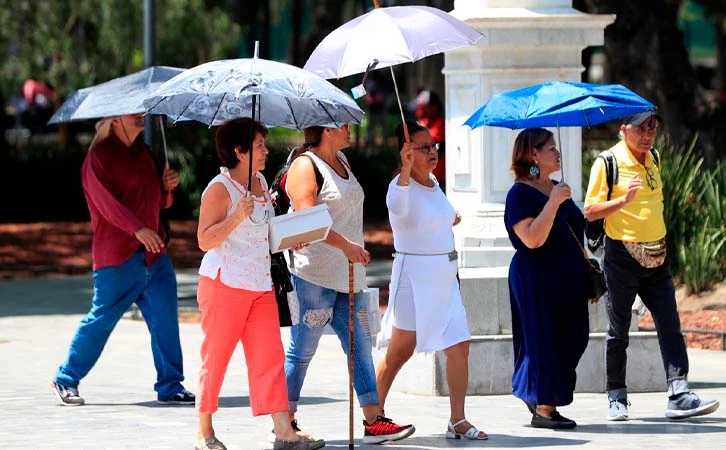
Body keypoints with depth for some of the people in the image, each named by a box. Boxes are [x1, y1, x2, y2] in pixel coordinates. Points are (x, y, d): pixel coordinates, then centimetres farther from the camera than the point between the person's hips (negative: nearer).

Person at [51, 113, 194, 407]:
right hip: (118, 256, -7)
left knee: (165, 319, 0)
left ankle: (170, 387, 6)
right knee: (101, 319, -2)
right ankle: (66, 380, 13)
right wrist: (138, 229, -30)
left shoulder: (143, 153, 17)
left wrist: (167, 187, 3)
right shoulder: (100, 155, -6)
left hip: (153, 253, 7)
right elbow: (107, 201, -18)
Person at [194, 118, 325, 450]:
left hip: (260, 285, 7)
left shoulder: (260, 182, 13)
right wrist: (237, 216, -29)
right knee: (215, 357, 1)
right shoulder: (220, 189, -12)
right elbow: (205, 240, -17)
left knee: (270, 356, 0)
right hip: (224, 285, -7)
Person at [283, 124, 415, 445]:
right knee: (302, 350, -2)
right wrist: (345, 245, -26)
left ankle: (374, 420, 3)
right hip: (314, 275, -9)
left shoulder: (341, 161, 16)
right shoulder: (305, 166, -10)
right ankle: (285, 421, 6)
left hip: (348, 274, 9)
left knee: (360, 346, 4)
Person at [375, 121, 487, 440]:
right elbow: (397, 205, -42)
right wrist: (406, 169, -54)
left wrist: (448, 222, 16)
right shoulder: (401, 186, -16)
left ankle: (457, 421, 7)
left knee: (459, 347, 1)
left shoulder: (433, 183, 10)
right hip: (414, 275, -7)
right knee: (401, 350, 1)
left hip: (444, 277, 8)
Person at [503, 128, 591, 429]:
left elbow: (574, 232, 24)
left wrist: (587, 268, 21)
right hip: (537, 279, -9)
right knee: (545, 337, -6)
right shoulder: (520, 194, -12)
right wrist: (553, 202, -27)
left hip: (567, 278, 9)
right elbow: (532, 239, -25)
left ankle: (532, 393, 24)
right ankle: (543, 410, 0)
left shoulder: (555, 189, 15)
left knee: (570, 339, 9)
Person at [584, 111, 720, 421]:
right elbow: (590, 211, -12)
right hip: (622, 255, -5)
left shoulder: (653, 159, 10)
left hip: (656, 256, 5)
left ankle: (679, 396, -10)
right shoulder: (608, 162, -9)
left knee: (670, 325, -5)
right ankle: (616, 398, 15)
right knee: (618, 331, 4)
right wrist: (624, 199, -26)